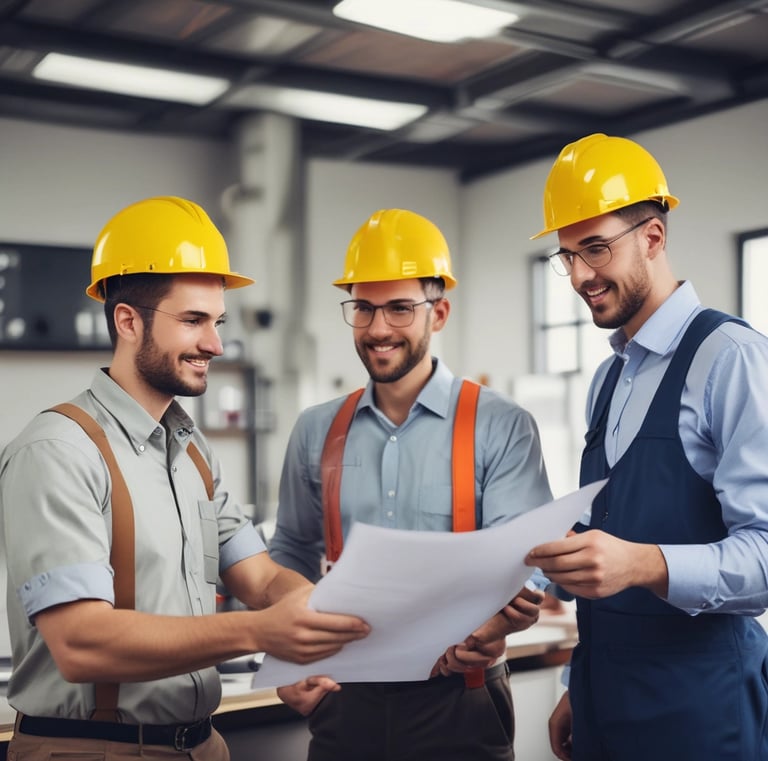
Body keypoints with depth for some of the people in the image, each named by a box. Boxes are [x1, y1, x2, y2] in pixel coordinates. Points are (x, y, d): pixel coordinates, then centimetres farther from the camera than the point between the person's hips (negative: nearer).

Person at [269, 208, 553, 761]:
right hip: (344, 699, 3)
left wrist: (488, 630, -34)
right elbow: (292, 556, 13)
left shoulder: (501, 428, -7)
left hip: (458, 700, -3)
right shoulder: (316, 431, 5)